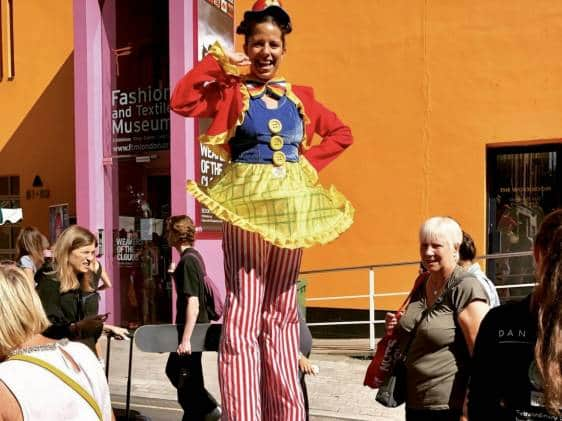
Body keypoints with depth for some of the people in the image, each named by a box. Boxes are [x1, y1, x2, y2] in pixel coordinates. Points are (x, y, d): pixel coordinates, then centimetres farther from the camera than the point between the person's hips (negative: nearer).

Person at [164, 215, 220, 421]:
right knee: (173, 370, 21)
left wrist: (186, 339, -25)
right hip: (198, 326, 10)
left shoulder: (187, 261, -20)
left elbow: (193, 303, -25)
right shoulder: (194, 256, 8)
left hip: (191, 329, -10)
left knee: (186, 381, 1)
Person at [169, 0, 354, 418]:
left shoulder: (301, 97, 13)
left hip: (291, 204, 4)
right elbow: (181, 101, -13)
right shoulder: (231, 90, 2)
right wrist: (217, 59, -10)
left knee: (282, 311, 10)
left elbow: (342, 133, 21)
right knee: (244, 312, -8)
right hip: (247, 201, -4)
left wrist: (310, 161, 6)